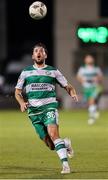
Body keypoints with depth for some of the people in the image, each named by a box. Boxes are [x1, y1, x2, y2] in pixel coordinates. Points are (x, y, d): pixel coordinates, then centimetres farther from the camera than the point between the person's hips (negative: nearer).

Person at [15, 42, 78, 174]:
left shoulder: (53, 71, 10)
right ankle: (66, 144, 32)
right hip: (34, 110, 2)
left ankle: (65, 164, -28)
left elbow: (67, 86, 13)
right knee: (50, 145, -1)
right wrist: (22, 102, -6)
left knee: (53, 133, -28)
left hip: (49, 106, -2)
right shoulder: (26, 72, 12)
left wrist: (73, 93, -10)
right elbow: (17, 92, 15)